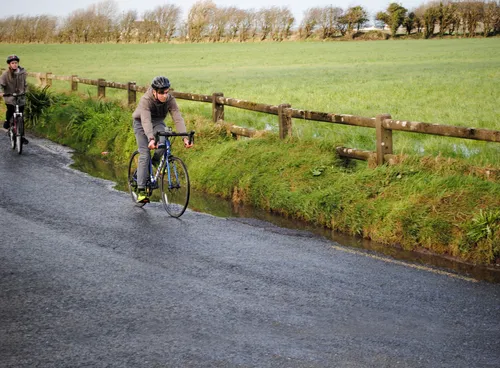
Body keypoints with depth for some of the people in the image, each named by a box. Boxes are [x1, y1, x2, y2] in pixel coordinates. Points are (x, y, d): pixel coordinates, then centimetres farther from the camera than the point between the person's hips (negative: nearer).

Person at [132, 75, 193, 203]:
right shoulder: (145, 100, -32)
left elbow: (178, 119, -29)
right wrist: (151, 139, -58)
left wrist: (185, 137, -42)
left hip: (158, 122, 3)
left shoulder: (170, 99, -22)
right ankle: (141, 190, -15)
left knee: (163, 144, -29)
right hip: (141, 123, -3)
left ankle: (155, 161, 6)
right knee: (144, 155, -15)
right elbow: (146, 121, -43)